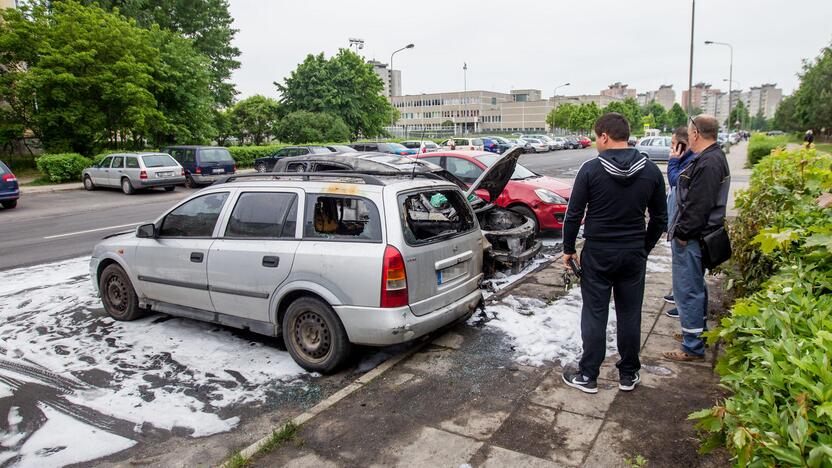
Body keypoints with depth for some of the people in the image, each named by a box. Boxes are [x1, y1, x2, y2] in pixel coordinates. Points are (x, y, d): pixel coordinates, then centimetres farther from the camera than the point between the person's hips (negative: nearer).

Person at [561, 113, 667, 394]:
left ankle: (587, 377, 14)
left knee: (594, 315, 6)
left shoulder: (591, 169, -11)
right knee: (630, 315, 13)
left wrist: (568, 249, 3)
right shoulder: (650, 170, 0)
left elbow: (574, 215, -9)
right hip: (634, 254, 3)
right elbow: (660, 218, 6)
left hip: (598, 254, -3)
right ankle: (628, 375, 25)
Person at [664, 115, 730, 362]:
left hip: (691, 239, -11)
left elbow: (698, 205, -25)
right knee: (696, 286, 23)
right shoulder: (714, 157, 13)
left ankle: (693, 348, 5)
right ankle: (698, 331, 39)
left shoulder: (708, 163, -21)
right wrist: (681, 230, 19)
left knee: (688, 291, -4)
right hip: (699, 236, 11)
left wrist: (682, 233, -17)